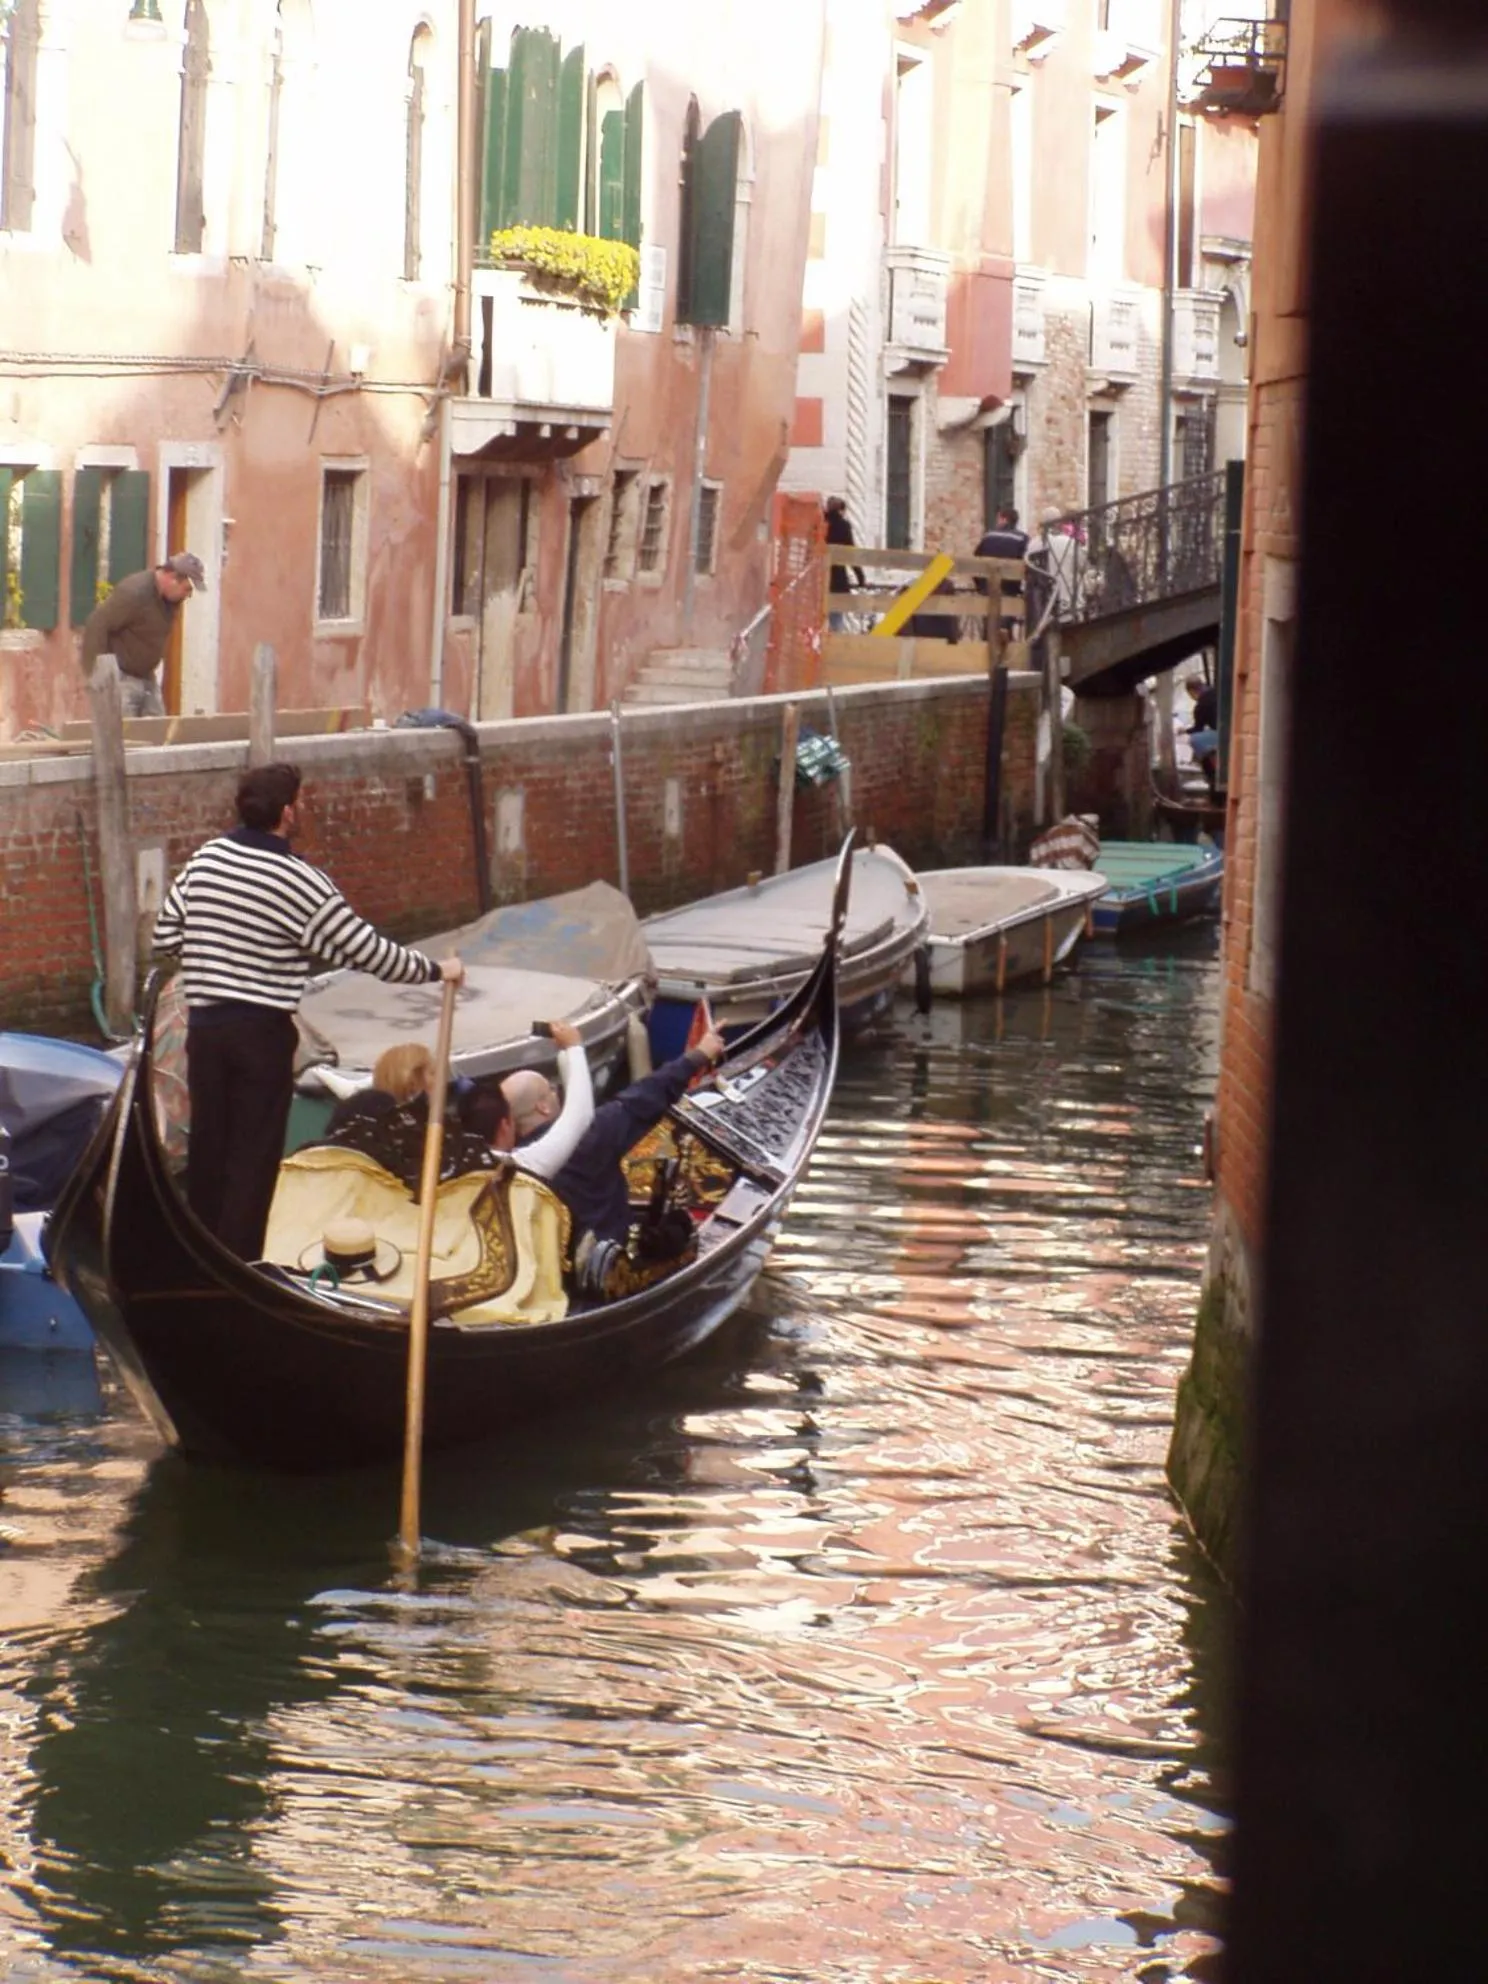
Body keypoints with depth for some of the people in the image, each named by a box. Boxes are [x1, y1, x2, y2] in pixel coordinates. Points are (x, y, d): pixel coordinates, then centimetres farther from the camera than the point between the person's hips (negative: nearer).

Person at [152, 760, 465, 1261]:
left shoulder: (205, 859, 2)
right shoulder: (297, 881, -13)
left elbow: (165, 937, 7)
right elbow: (371, 953, -10)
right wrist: (436, 970, 3)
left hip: (204, 1024, 5)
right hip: (262, 1031, -5)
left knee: (208, 1144, 14)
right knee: (254, 1154, 2)